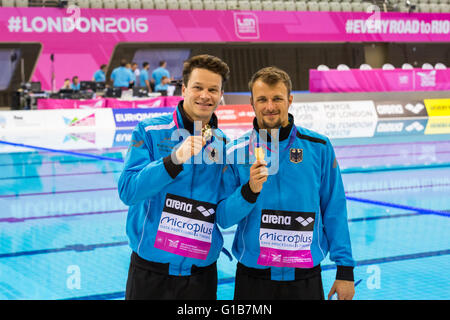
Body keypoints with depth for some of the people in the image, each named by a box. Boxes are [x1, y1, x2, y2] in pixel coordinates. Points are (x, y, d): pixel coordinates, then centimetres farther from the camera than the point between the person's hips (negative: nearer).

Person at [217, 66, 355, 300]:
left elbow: (334, 211, 2)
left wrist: (345, 268, 1)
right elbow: (223, 218, -4)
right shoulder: (235, 153, -2)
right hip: (252, 279, 0)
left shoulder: (318, 147, -1)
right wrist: (249, 191, -21)